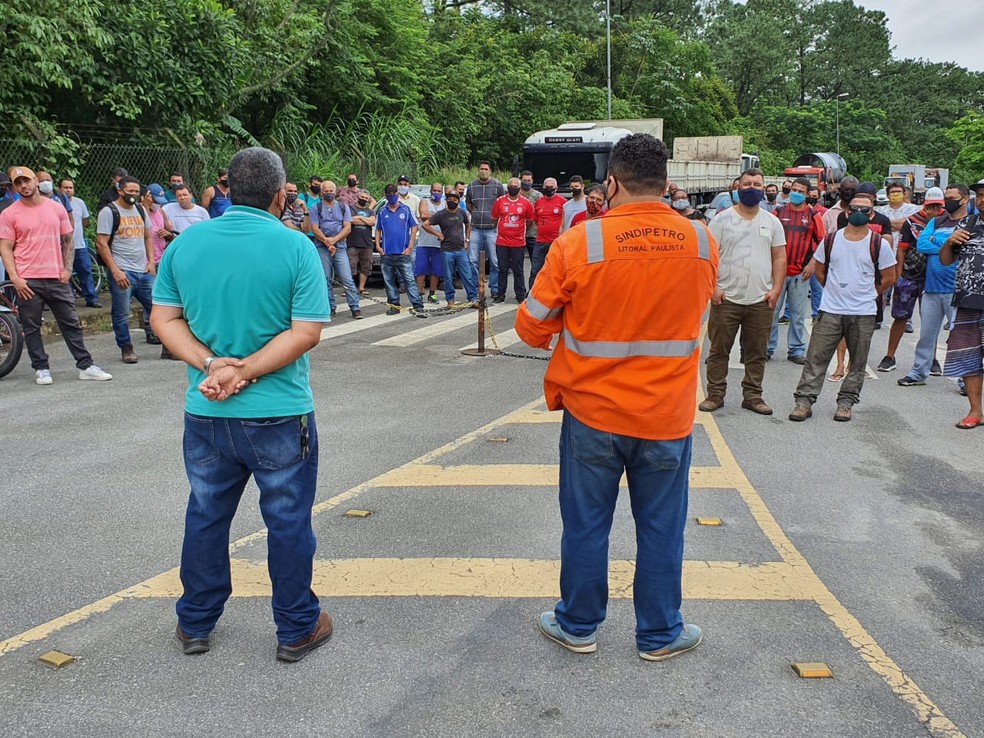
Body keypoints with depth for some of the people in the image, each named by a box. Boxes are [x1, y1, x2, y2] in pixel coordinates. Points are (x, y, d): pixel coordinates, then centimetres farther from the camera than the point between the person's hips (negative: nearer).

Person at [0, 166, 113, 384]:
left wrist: (66, 268, 1)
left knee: (71, 323, 6)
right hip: (27, 281, -2)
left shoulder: (57, 208, 6)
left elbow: (68, 240, 11)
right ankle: (41, 368, 15)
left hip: (56, 277, 2)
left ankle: (85, 366, 11)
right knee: (31, 328, 5)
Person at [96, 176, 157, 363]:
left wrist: (151, 261, 7)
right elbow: (101, 243, -9)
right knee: (122, 314, 0)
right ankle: (126, 349, 12)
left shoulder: (141, 210, 14)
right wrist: (115, 271, -15)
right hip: (122, 272, -5)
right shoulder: (109, 212, -5)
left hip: (144, 271, 6)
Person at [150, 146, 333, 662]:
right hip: (279, 413, -4)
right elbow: (306, 331, -17)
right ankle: (296, 629, 24)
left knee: (205, 515, 19)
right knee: (288, 522, 10)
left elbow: (164, 318, 0)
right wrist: (243, 370, -16)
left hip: (205, 412, 4)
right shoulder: (295, 247, -12)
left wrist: (210, 364, -11)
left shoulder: (185, 243, 1)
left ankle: (196, 624, 34)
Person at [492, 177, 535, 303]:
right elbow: (494, 219, 12)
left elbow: (530, 221, 12)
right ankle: (500, 295, 15)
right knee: (502, 269, 7)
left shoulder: (526, 203, 1)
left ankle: (521, 295, 12)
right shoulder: (500, 201, 2)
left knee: (518, 271, 5)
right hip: (502, 242, 1)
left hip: (519, 242, -1)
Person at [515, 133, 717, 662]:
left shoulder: (578, 242, -15)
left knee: (585, 524, 14)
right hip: (668, 415, 2)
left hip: (592, 412, -1)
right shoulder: (702, 242, -6)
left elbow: (531, 327, -8)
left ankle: (578, 626, 31)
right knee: (661, 528, 15)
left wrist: (557, 337, 11)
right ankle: (660, 634, 30)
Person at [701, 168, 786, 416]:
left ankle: (752, 395, 20)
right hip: (726, 299, -2)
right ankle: (715, 394, 14)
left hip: (761, 301, 3)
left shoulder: (772, 222, 10)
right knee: (719, 350, 3)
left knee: (757, 353, 9)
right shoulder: (723, 219, 1)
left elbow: (779, 257, 10)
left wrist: (776, 289, 0)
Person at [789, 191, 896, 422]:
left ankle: (846, 403, 18)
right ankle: (804, 401, 3)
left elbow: (889, 278, 7)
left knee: (857, 364, 7)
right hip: (830, 311, 1)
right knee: (815, 358, -2)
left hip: (863, 314, -1)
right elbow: (820, 271, 15)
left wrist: (866, 294, 10)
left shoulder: (879, 244, -2)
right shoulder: (831, 240, 4)